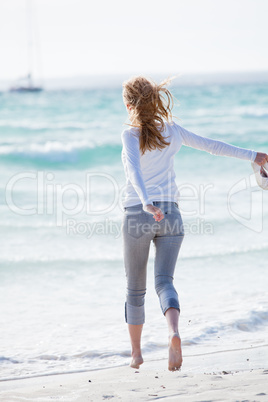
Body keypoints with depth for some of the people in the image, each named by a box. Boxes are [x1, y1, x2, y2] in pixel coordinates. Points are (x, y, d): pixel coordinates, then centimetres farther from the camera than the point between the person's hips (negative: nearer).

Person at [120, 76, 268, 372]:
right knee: (164, 281, -5)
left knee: (135, 289, 12)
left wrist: (147, 203, -40)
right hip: (170, 214, 3)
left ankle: (136, 353, 22)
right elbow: (212, 146, 13)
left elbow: (134, 170, -26)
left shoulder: (131, 136, -8)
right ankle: (174, 332, -34)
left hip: (138, 214, -3)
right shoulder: (172, 131, 6)